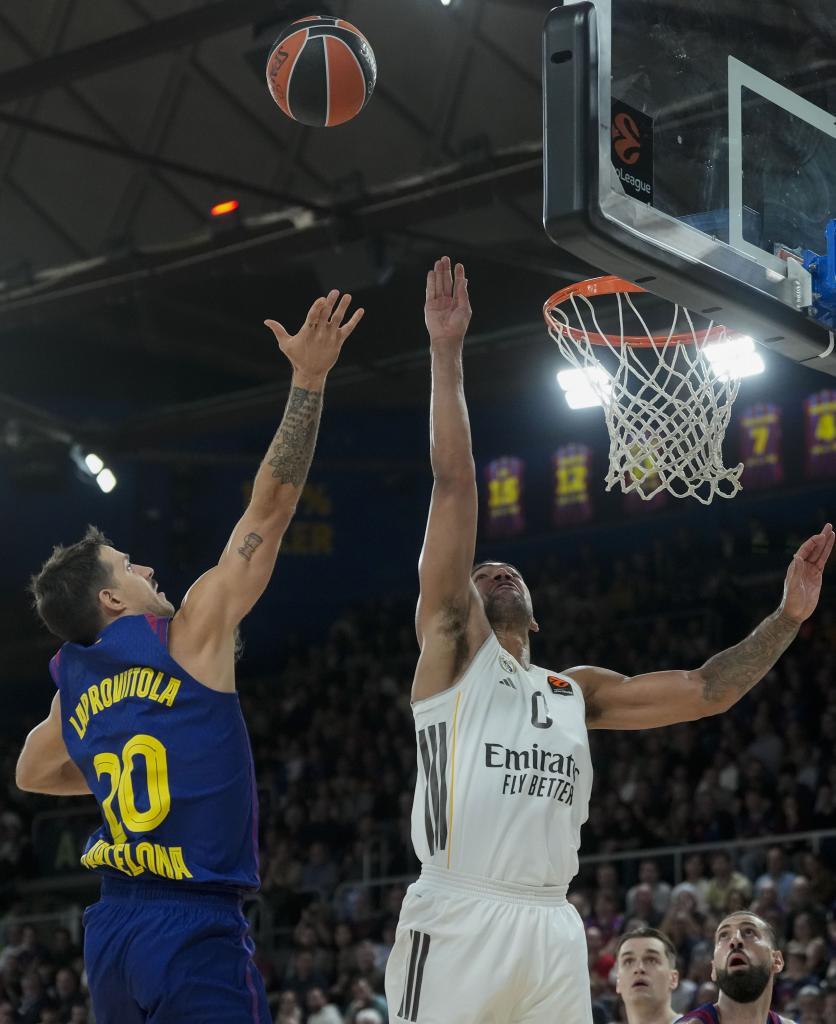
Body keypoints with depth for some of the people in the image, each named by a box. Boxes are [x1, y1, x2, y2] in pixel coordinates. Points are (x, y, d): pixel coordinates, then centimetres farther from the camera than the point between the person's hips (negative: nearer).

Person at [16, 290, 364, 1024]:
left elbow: (33, 774, 34)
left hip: (113, 932, 8)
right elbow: (270, 508, -7)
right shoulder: (188, 636, -4)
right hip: (197, 929, -8)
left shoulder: (75, 683, 14)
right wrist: (309, 379, -5)